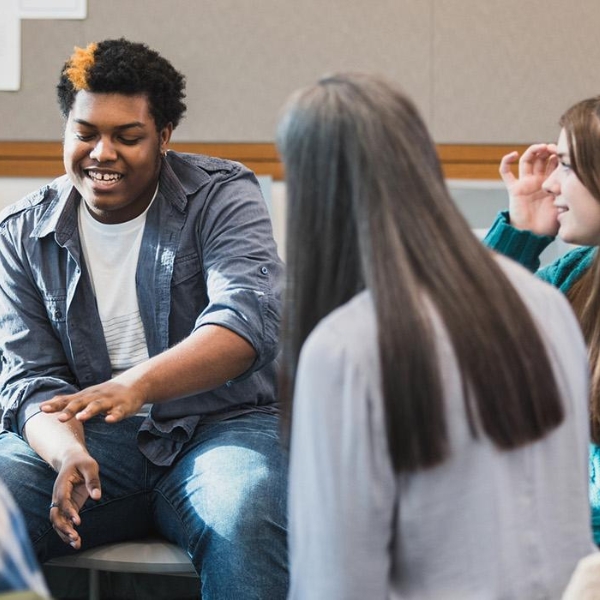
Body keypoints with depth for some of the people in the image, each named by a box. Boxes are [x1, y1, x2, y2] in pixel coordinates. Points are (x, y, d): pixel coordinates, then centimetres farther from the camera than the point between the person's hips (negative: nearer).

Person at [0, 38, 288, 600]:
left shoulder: (222, 196, -2)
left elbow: (249, 320, -19)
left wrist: (139, 383, -38)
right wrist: (67, 453, -22)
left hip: (220, 423, -2)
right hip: (89, 436, 3)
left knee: (247, 518, -36)